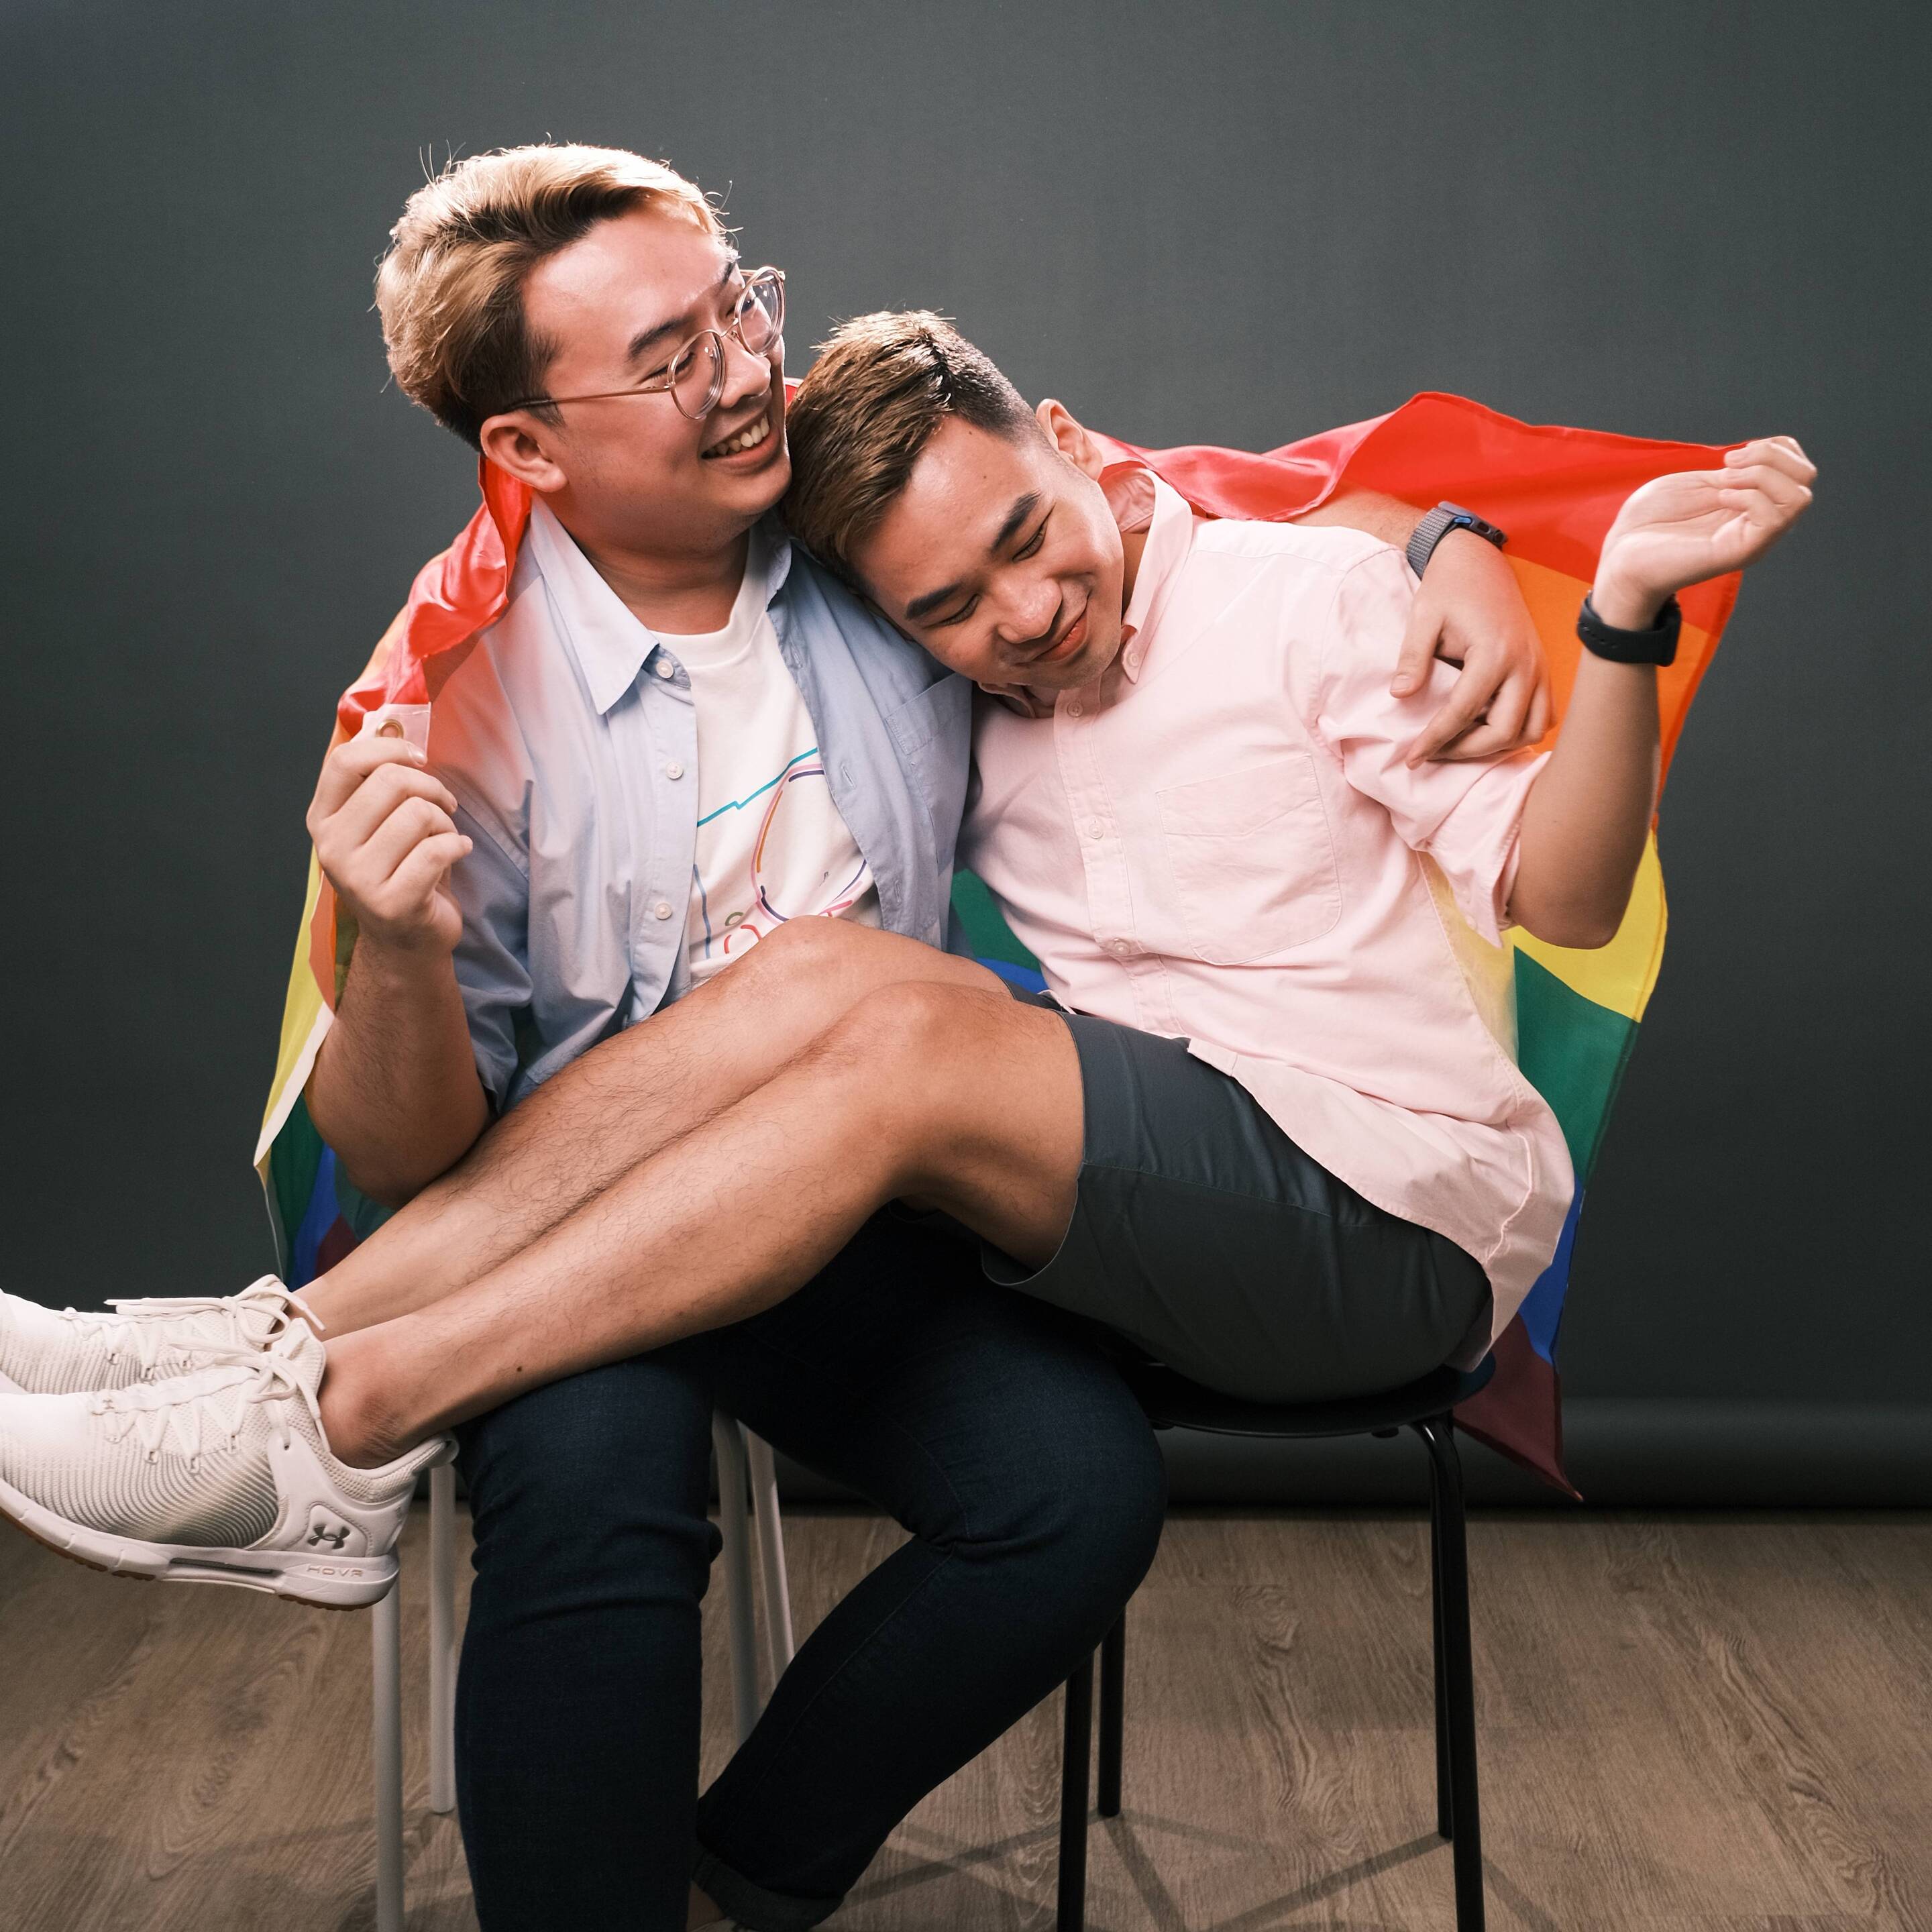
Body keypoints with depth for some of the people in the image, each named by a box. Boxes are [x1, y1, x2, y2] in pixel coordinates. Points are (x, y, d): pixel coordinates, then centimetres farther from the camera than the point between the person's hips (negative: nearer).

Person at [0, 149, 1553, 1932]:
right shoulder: (468, 697, -5)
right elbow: (403, 1157, -4)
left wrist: (1455, 547, -3)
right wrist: (400, 963, -24)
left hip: (853, 1232, 3)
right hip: (560, 1247, -2)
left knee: (1083, 1482, -27)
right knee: (596, 1465, -36)